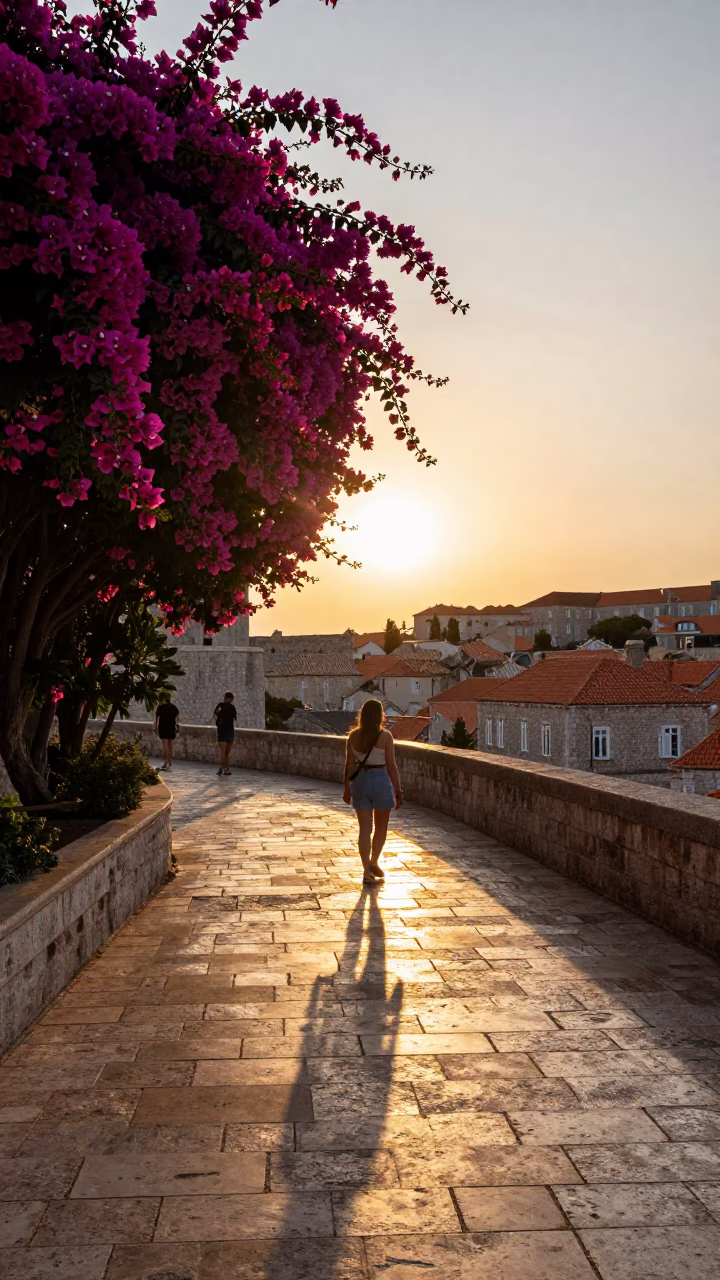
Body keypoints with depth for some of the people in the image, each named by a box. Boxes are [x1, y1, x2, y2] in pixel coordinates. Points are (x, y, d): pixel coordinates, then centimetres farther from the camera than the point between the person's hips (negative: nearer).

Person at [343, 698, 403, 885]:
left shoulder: (353, 735, 0)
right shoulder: (385, 736, -10)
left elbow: (349, 764, 3)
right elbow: (391, 766, -9)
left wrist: (347, 788, 13)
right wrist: (398, 790, -2)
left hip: (360, 781, 3)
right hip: (381, 781, -3)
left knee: (365, 828, 5)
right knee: (381, 826, 18)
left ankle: (367, 872, 2)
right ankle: (374, 863, 17)